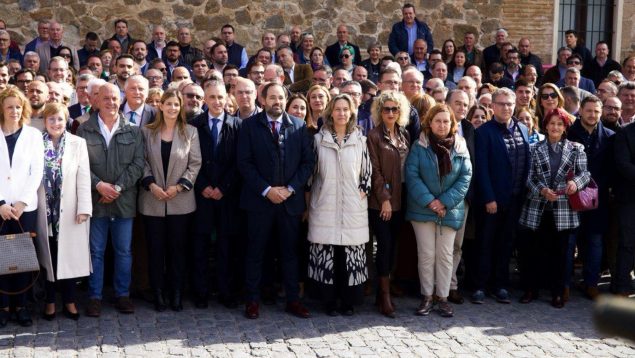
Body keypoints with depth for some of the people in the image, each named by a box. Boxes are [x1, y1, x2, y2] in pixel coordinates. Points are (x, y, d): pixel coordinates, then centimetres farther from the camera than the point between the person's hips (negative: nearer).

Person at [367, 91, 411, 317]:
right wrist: (384, 199, -12)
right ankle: (385, 297, -2)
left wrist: (400, 197, 5)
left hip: (399, 200, 5)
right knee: (385, 245, -7)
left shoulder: (404, 135, 12)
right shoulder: (374, 136, -5)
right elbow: (375, 170, -8)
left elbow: (407, 167, 13)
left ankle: (383, 292, 16)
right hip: (380, 201, -5)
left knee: (392, 246, 8)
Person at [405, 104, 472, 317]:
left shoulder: (460, 147, 2)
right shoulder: (419, 146, -3)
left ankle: (443, 298, 15)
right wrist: (429, 201, -16)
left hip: (450, 210, 1)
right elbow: (411, 175, -8)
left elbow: (465, 178, -2)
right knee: (426, 254, 3)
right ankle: (427, 297, 13)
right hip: (423, 209, -1)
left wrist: (445, 202, -11)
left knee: (445, 255, 6)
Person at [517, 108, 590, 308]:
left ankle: (557, 293, 16)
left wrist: (576, 182, -22)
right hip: (537, 208, 1)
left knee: (559, 251, 5)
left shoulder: (576, 149, 5)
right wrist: (542, 190, -15)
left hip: (563, 209, -1)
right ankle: (530, 289, 17)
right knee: (531, 248, 3)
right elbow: (530, 177, 3)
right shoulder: (537, 148, 6)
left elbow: (585, 173, 0)